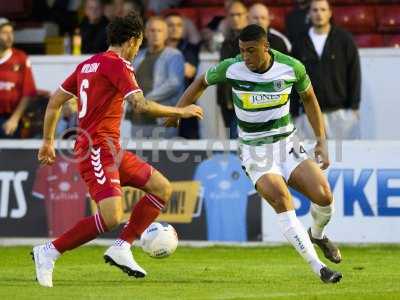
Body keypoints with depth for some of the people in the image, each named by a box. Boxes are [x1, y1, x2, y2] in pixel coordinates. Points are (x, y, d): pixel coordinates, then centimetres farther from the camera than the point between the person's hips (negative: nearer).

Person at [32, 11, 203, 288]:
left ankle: (121, 248, 7)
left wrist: (48, 141, 26)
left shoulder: (88, 64, 16)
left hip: (111, 150, 10)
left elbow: (55, 101, 19)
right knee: (111, 217, -21)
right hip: (98, 149, -10)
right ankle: (49, 253, -12)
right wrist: (182, 111, -8)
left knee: (162, 188, 10)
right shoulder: (117, 64, -11)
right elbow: (142, 106, -20)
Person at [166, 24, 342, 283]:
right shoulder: (231, 68, -12)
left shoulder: (292, 67, -9)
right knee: (281, 200, -27)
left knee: (323, 196, -16)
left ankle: (317, 235, 22)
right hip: (255, 150, -2)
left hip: (287, 144, 2)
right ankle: (318, 267, -23)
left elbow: (309, 98, 8)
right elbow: (202, 82, 9)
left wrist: (322, 141, 6)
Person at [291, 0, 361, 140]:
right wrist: (294, 111, 5)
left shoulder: (345, 39, 1)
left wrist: (354, 107, -4)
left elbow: (354, 74, 1)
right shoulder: (300, 43, 7)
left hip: (341, 112, -2)